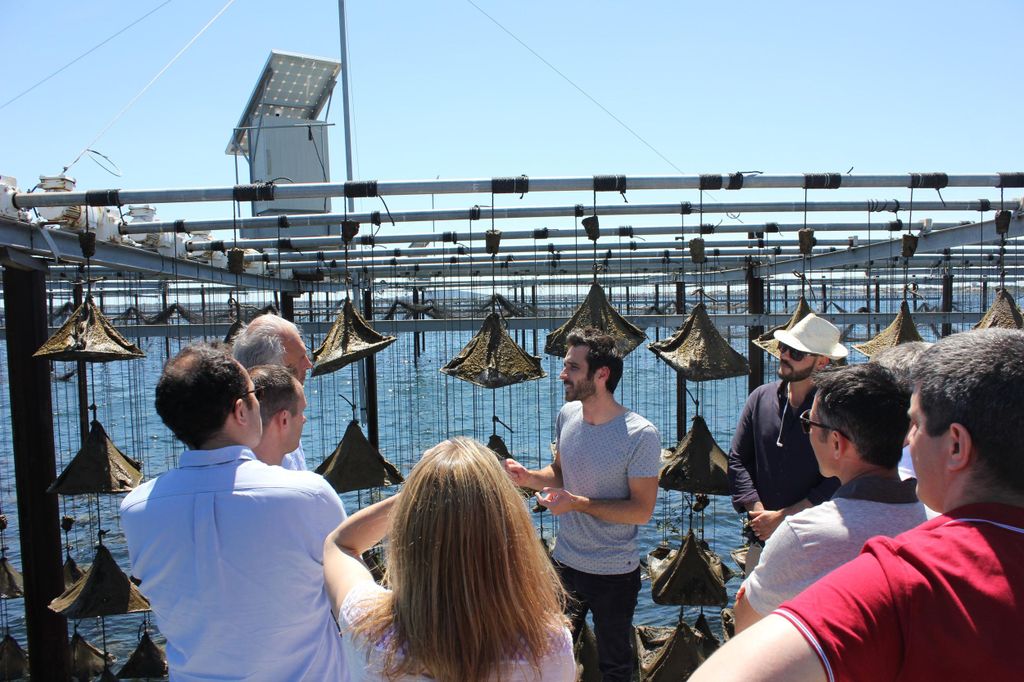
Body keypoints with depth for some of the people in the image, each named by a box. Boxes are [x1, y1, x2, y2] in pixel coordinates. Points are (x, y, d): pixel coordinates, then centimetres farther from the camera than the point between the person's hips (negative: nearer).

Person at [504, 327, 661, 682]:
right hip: (564, 562, 5)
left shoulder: (641, 436, -22)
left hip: (614, 575, -5)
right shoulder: (568, 415, -4)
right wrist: (528, 477, -10)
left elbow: (641, 510, -19)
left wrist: (578, 503, -26)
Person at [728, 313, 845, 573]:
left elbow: (838, 481, -12)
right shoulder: (761, 397, 5)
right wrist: (758, 513, -6)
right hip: (762, 538, 4)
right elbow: (737, 459, 6)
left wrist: (782, 517, -12)